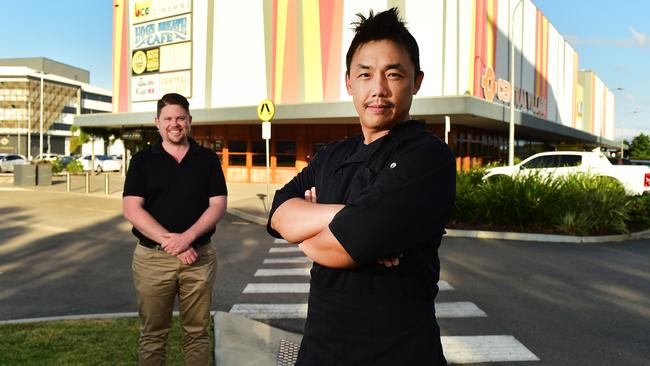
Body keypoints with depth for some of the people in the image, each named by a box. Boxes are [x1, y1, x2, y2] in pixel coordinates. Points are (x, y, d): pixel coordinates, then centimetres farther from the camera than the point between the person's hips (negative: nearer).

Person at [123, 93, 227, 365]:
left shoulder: (208, 159, 5)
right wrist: (168, 240, -17)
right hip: (153, 257, 0)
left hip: (200, 257, 1)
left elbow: (218, 205, -2)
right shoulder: (142, 160, 3)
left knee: (197, 332, 9)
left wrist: (187, 237, -17)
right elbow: (131, 210, -6)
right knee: (152, 334, 9)